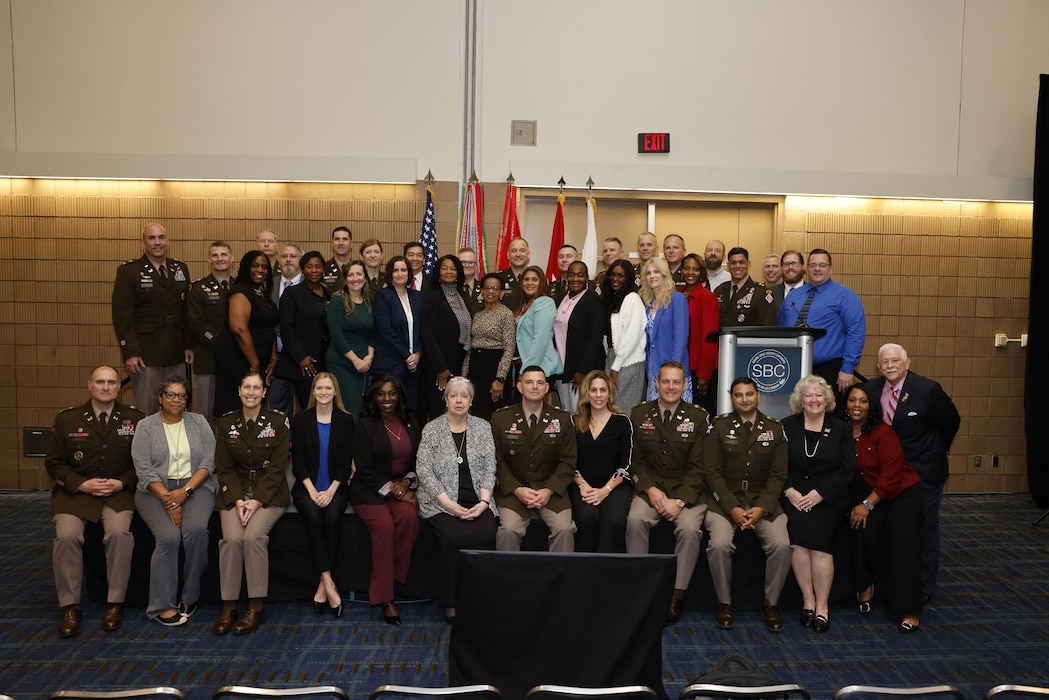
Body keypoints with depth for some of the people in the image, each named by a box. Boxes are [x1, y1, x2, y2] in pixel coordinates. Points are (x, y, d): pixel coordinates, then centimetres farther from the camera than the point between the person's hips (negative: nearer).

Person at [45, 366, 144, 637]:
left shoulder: (135, 419, 5)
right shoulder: (66, 419, 6)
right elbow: (53, 462, 5)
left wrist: (121, 483, -11)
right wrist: (82, 484, -9)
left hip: (119, 493, -1)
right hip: (75, 492, 1)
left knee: (119, 533, -28)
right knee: (67, 536, -25)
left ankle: (115, 602, -13)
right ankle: (70, 606, -8)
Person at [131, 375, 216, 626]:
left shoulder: (199, 422, 9)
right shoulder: (145, 426, 5)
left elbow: (209, 461, 1)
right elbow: (144, 469, -4)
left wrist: (185, 491, -13)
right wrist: (167, 499, -16)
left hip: (194, 487, 1)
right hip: (156, 490, -1)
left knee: (196, 529, -29)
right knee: (168, 537, -27)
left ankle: (190, 595, -11)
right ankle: (162, 605, -14)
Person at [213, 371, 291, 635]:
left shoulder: (279, 421, -2)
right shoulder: (226, 422, 6)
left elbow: (277, 467, -6)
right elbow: (224, 468, 4)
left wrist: (257, 501, -15)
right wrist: (238, 501, -11)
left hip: (269, 494, -2)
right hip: (235, 493, 2)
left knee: (253, 536, -27)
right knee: (232, 538, -24)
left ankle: (257, 607, -16)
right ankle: (229, 606, -13)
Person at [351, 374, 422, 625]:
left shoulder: (411, 424, 12)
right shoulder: (364, 425, -1)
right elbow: (365, 469, -6)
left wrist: (406, 482, -5)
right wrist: (392, 490, -14)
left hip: (402, 487, 3)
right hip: (370, 490, -3)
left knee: (409, 516, -30)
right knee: (384, 526, -29)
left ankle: (394, 575, -12)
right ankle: (385, 599, -21)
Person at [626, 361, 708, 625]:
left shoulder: (699, 418, 0)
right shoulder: (639, 415, 6)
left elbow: (698, 466, -4)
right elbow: (636, 460, 6)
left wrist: (679, 501, -16)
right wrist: (650, 489, -12)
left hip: (687, 490, -1)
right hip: (650, 487, 1)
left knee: (690, 528, -29)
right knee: (635, 520, -27)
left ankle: (677, 595, -15)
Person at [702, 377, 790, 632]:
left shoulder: (775, 429, 7)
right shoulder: (719, 426, 2)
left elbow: (778, 475, 3)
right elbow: (712, 472, -3)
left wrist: (762, 508, -12)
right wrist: (732, 508, -14)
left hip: (763, 501, 2)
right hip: (725, 499, -1)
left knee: (781, 545, -23)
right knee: (719, 544, -27)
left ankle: (771, 602, 1)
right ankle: (724, 602, -3)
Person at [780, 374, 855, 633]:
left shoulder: (841, 429, 8)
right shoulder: (787, 426, 9)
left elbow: (847, 469, 1)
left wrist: (819, 494, -10)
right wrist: (789, 490, -11)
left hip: (828, 498, 0)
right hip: (795, 495, 1)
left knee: (820, 545, -20)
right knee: (798, 541, -22)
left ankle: (822, 605, -5)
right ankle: (808, 600, -7)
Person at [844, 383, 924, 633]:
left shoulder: (883, 433, -13)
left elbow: (891, 475, -17)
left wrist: (867, 504, -22)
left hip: (901, 492, -2)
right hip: (864, 494, 2)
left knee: (902, 538, -22)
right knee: (862, 530, -25)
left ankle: (908, 610, -9)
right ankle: (865, 586, 1)